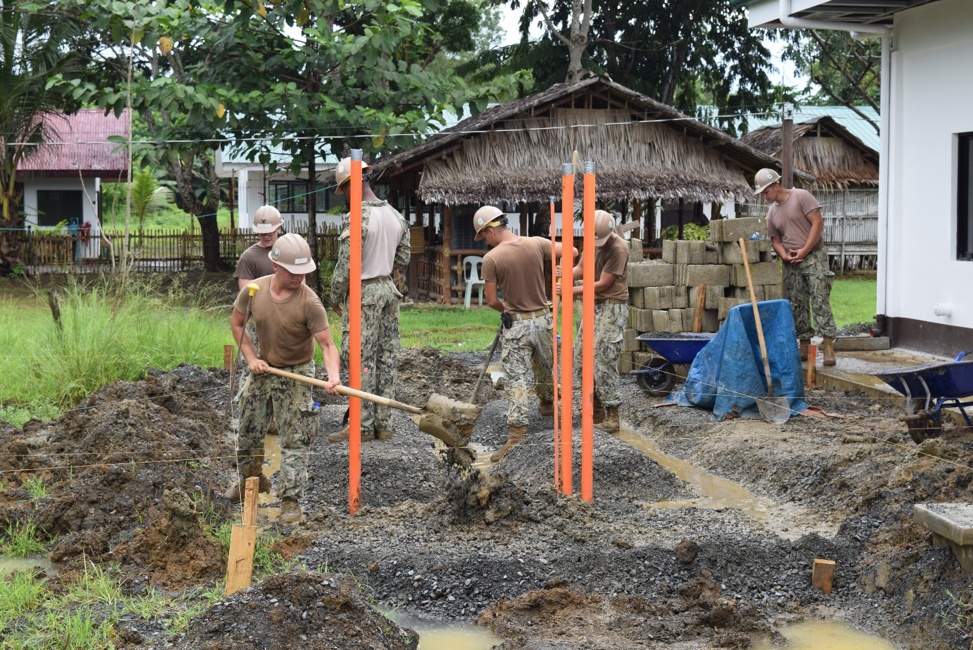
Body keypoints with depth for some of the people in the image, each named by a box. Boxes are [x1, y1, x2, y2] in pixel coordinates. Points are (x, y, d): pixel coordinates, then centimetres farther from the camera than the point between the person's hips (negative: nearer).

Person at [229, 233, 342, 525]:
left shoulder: (309, 302, -24)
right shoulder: (254, 290, -13)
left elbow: (327, 344, -26)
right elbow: (236, 324, 4)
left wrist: (333, 376, -44)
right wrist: (251, 358, -6)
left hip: (296, 375, -4)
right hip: (263, 369, 5)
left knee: (295, 441, -5)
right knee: (249, 431, 18)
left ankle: (291, 500, 5)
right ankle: (250, 480, 43)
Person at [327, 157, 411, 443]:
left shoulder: (356, 219, -18)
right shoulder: (395, 216, 7)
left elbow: (346, 265, -17)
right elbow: (403, 258, 15)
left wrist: (335, 295, -3)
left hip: (363, 293, -8)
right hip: (388, 290, 8)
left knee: (360, 359, -3)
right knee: (386, 357, 9)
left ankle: (362, 425, -1)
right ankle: (383, 424, 14)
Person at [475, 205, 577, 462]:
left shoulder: (491, 258, -15)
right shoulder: (537, 244, -5)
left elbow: (492, 301, -10)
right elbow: (571, 251, 5)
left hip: (515, 325, -4)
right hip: (543, 319, 5)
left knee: (515, 380, -3)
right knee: (546, 369, 26)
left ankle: (517, 433, -9)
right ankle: (548, 403, 49)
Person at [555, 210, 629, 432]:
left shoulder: (618, 249, -20)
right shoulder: (593, 242, 4)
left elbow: (603, 284, -18)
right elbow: (581, 268, 9)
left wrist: (571, 291, -16)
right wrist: (565, 274, -13)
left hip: (612, 307, -8)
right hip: (595, 305, 8)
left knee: (604, 359, -12)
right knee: (583, 357, 10)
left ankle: (612, 413, -7)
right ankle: (597, 409, 21)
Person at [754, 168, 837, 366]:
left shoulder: (801, 197, -6)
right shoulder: (772, 211, 13)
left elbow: (818, 223, -11)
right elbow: (775, 239, 17)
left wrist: (804, 251, -14)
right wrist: (784, 255, -5)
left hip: (813, 256, -7)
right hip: (791, 263, 7)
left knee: (820, 300, -13)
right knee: (797, 305, 5)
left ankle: (828, 345, -18)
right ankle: (804, 345, 10)